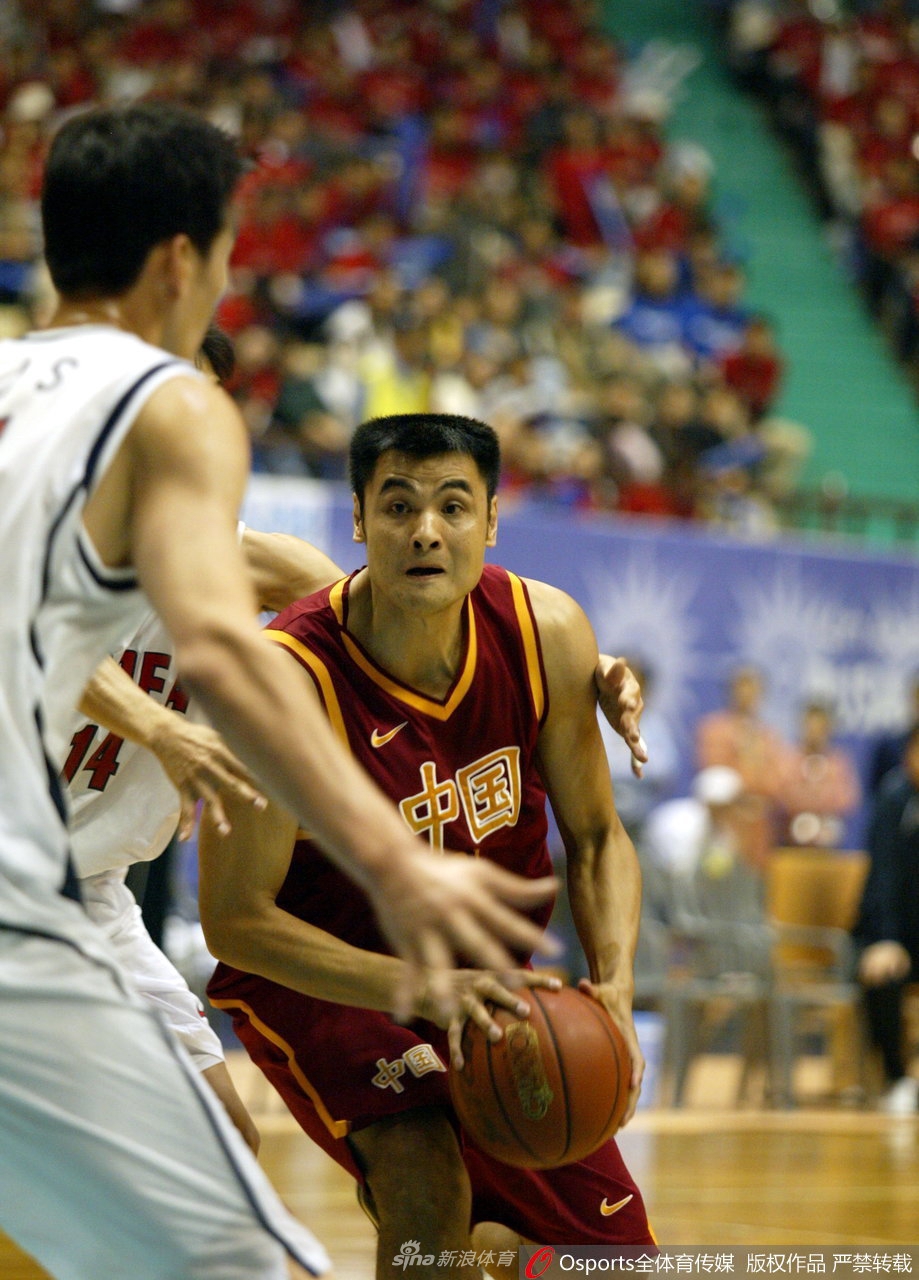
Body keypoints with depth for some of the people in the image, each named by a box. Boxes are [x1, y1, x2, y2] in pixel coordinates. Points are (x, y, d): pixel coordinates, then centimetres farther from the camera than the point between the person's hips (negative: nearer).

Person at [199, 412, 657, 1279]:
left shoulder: (548, 635, -16)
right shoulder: (286, 680, -30)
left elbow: (595, 839, -3)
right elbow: (234, 920, -26)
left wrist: (614, 990, -20)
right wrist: (419, 988, -37)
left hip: (485, 978, 5)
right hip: (316, 978, -5)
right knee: (427, 1174, -34)